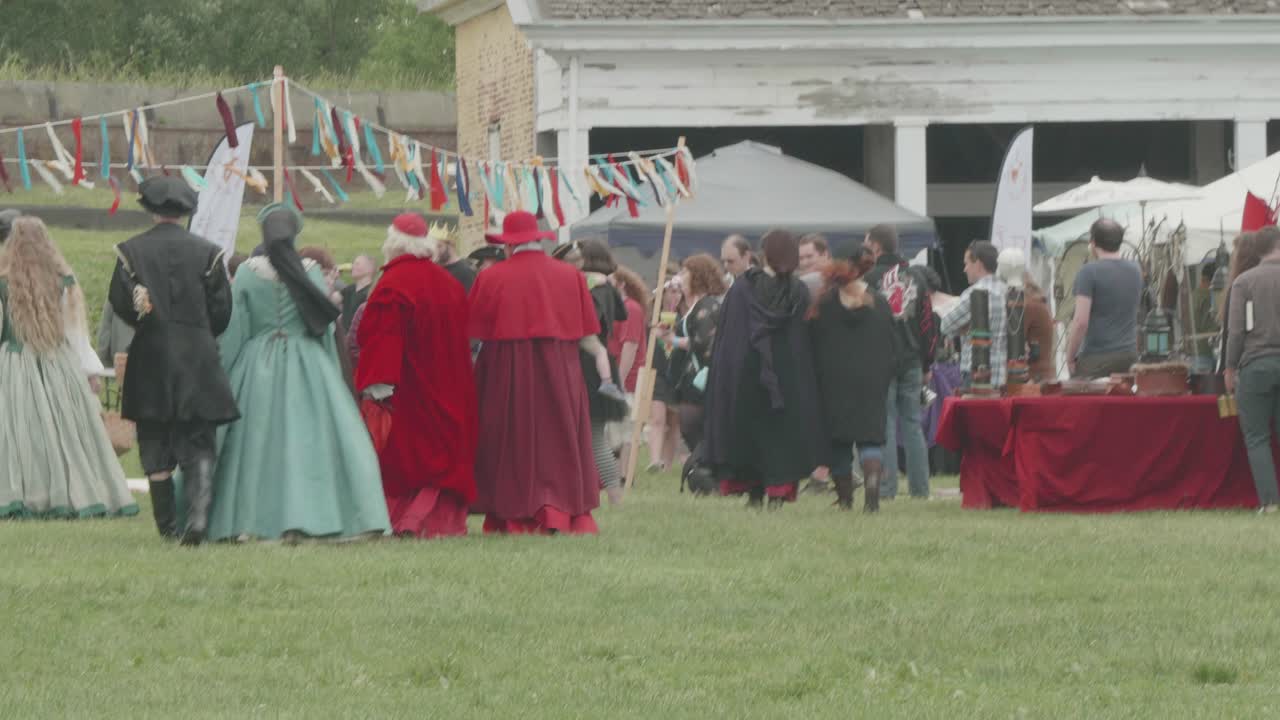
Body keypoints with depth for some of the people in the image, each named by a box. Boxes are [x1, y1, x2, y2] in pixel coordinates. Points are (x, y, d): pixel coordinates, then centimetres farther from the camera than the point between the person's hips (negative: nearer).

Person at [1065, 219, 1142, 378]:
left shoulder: (1089, 272, -10)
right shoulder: (1134, 270, 10)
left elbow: (1081, 322, -14)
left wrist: (1070, 359, -6)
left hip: (1097, 358, -6)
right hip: (1129, 354, 6)